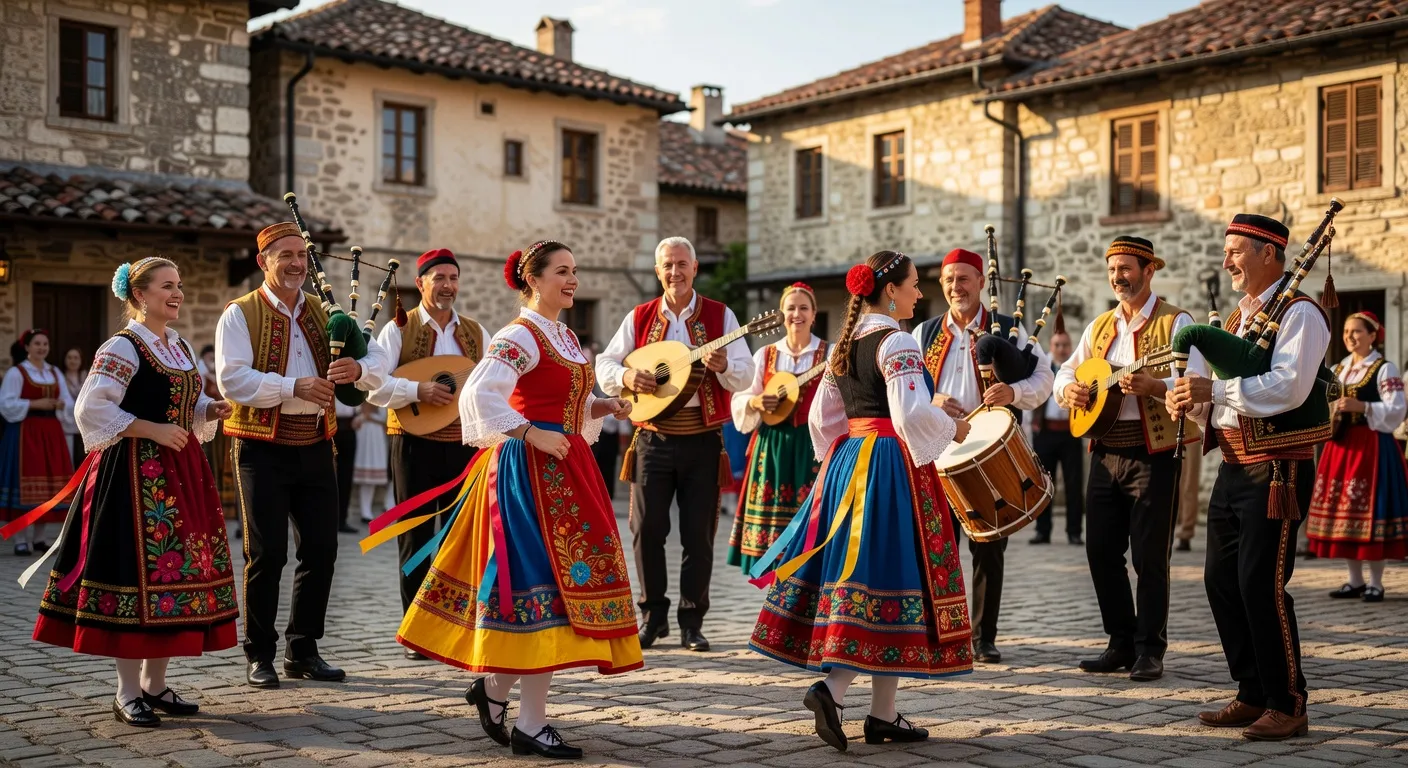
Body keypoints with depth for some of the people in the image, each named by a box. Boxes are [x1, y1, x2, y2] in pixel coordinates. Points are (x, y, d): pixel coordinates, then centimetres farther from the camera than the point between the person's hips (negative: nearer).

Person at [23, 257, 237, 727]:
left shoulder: (182, 347, 15)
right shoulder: (122, 347, -9)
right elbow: (91, 410, -16)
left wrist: (211, 412, 2)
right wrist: (152, 430, -19)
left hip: (179, 472, 8)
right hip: (135, 473, -8)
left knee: (173, 571, 8)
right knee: (137, 570, -6)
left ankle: (155, 686, 17)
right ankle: (128, 693, 3)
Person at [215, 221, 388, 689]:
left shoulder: (323, 313, 12)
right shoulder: (240, 315, -3)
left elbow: (378, 361, 5)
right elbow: (232, 378, -17)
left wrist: (358, 369, -19)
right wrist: (294, 387, -26)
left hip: (315, 445, 5)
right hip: (263, 447, -5)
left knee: (321, 549, 7)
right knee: (266, 553, -1)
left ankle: (303, 650, 20)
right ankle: (260, 655, 13)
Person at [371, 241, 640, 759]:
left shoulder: (566, 337, 17)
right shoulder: (520, 336, -11)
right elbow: (479, 393, -23)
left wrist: (605, 406, 6)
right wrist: (532, 435, -21)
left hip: (565, 469, 9)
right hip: (532, 469, -9)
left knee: (560, 577, 9)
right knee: (545, 582, -9)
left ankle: (494, 688, 23)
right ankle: (530, 726, -1)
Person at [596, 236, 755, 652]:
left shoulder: (720, 316, 2)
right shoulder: (639, 317, 7)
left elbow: (745, 376, -4)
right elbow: (604, 365, 8)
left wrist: (724, 365, -25)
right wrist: (626, 375, -14)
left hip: (702, 441, -1)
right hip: (653, 438, 1)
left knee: (699, 534, 2)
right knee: (646, 528, 0)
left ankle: (692, 621, 12)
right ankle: (653, 614, 15)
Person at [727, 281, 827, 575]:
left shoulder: (828, 355, 2)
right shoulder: (765, 355, 10)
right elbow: (740, 400, 7)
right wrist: (755, 402, -13)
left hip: (812, 446, -3)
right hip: (772, 446, 3)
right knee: (772, 513, 2)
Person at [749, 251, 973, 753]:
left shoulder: (845, 344, 13)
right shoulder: (896, 342, -11)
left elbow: (821, 417, 15)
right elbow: (913, 413, -20)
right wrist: (953, 429, -4)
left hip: (846, 461, 9)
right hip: (892, 464, -8)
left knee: (851, 573, 7)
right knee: (887, 576, -4)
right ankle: (832, 688, -11)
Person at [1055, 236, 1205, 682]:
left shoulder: (1175, 323, -5)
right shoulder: (1100, 326, 14)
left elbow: (1196, 384, -16)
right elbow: (1068, 370, 21)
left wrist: (1152, 386, -33)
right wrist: (1068, 388, -1)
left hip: (1153, 453, -6)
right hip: (1106, 451, 6)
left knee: (1149, 556, -3)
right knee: (1101, 550, 7)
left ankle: (1150, 650, 8)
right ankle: (1122, 643, 19)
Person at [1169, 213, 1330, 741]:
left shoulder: (1298, 313, -9)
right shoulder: (1239, 318, 18)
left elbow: (1289, 386, -24)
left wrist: (1214, 388, -26)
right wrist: (1190, 400, 0)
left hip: (1277, 469, -9)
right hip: (1233, 466, 9)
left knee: (1262, 584, -9)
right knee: (1222, 580, 9)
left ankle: (1288, 707, 3)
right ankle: (1253, 696, 20)